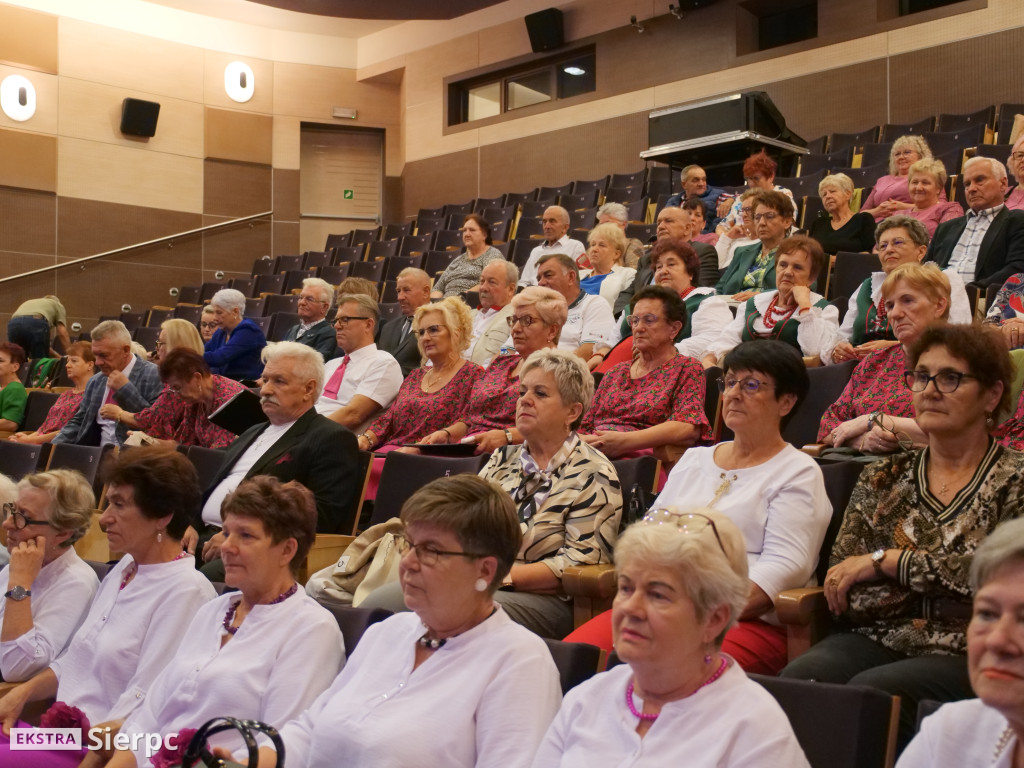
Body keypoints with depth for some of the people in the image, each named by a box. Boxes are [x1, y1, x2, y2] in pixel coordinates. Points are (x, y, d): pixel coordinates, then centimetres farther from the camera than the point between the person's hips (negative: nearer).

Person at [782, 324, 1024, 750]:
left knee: (868, 691, -32)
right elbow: (841, 582, 6)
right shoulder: (884, 478, 15)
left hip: (965, 655, -3)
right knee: (798, 677, -28)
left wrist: (887, 561, -8)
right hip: (876, 638, 3)